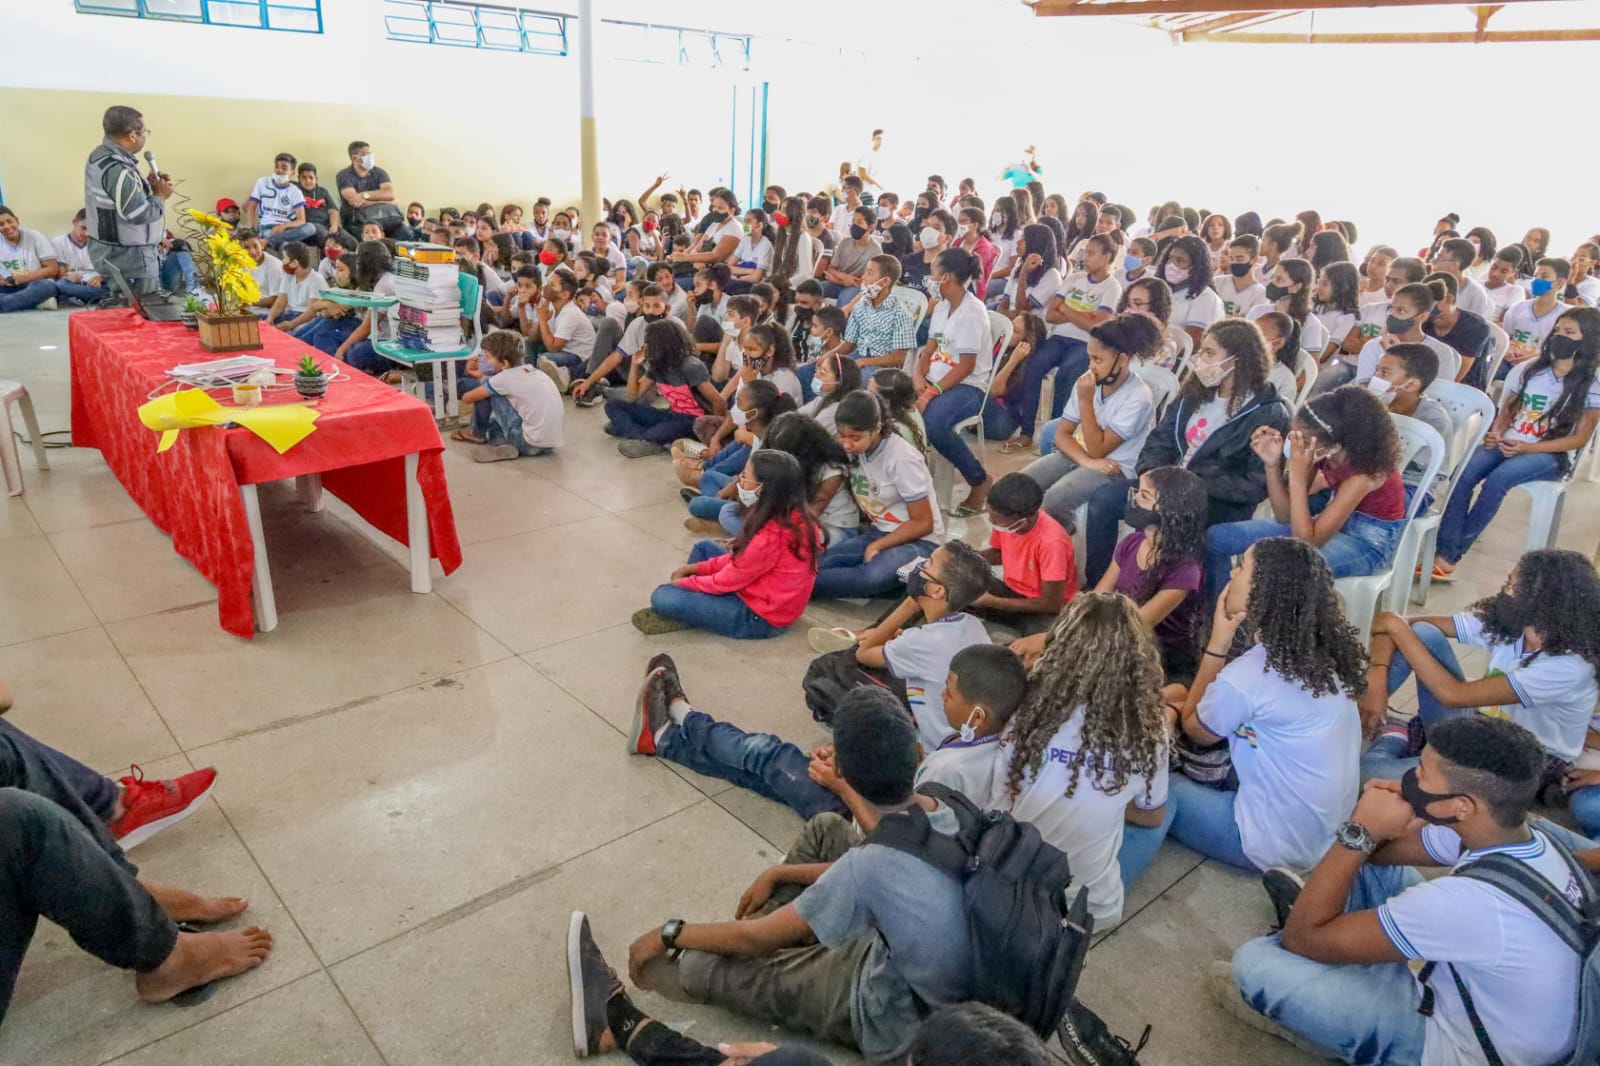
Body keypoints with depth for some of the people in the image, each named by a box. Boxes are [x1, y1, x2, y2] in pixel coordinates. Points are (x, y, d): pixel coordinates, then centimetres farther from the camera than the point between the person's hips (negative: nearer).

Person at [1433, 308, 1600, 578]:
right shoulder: (1529, 369, 9)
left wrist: (1527, 448, -17)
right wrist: (1495, 434, -8)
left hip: (1552, 455, -3)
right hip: (1509, 445, 4)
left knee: (1496, 480, -35)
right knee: (1464, 474, -30)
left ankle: (1452, 555, -29)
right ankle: (1443, 551, -36)